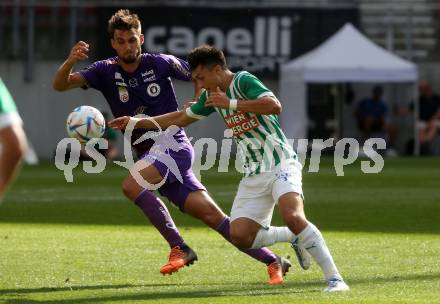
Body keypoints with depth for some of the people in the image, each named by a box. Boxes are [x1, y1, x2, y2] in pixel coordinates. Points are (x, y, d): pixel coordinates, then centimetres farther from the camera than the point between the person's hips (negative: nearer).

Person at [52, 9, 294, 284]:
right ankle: (273, 261, 2)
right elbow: (61, 85, -7)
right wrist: (70, 61, -26)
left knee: (132, 185, -30)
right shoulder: (106, 71, 4)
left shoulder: (160, 64, -3)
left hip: (173, 145, -4)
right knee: (211, 214, -4)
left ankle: (179, 248, -20)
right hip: (149, 153, 4)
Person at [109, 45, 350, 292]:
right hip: (254, 174, 8)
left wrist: (231, 103, -28)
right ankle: (295, 237, 13)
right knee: (240, 236, -9)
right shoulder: (212, 95, 13)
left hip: (280, 163, -8)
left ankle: (334, 278, -26)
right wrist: (135, 122, 25)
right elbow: (181, 118, 27)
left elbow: (275, 106, -28)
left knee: (293, 216, -32)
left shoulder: (243, 81, -11)